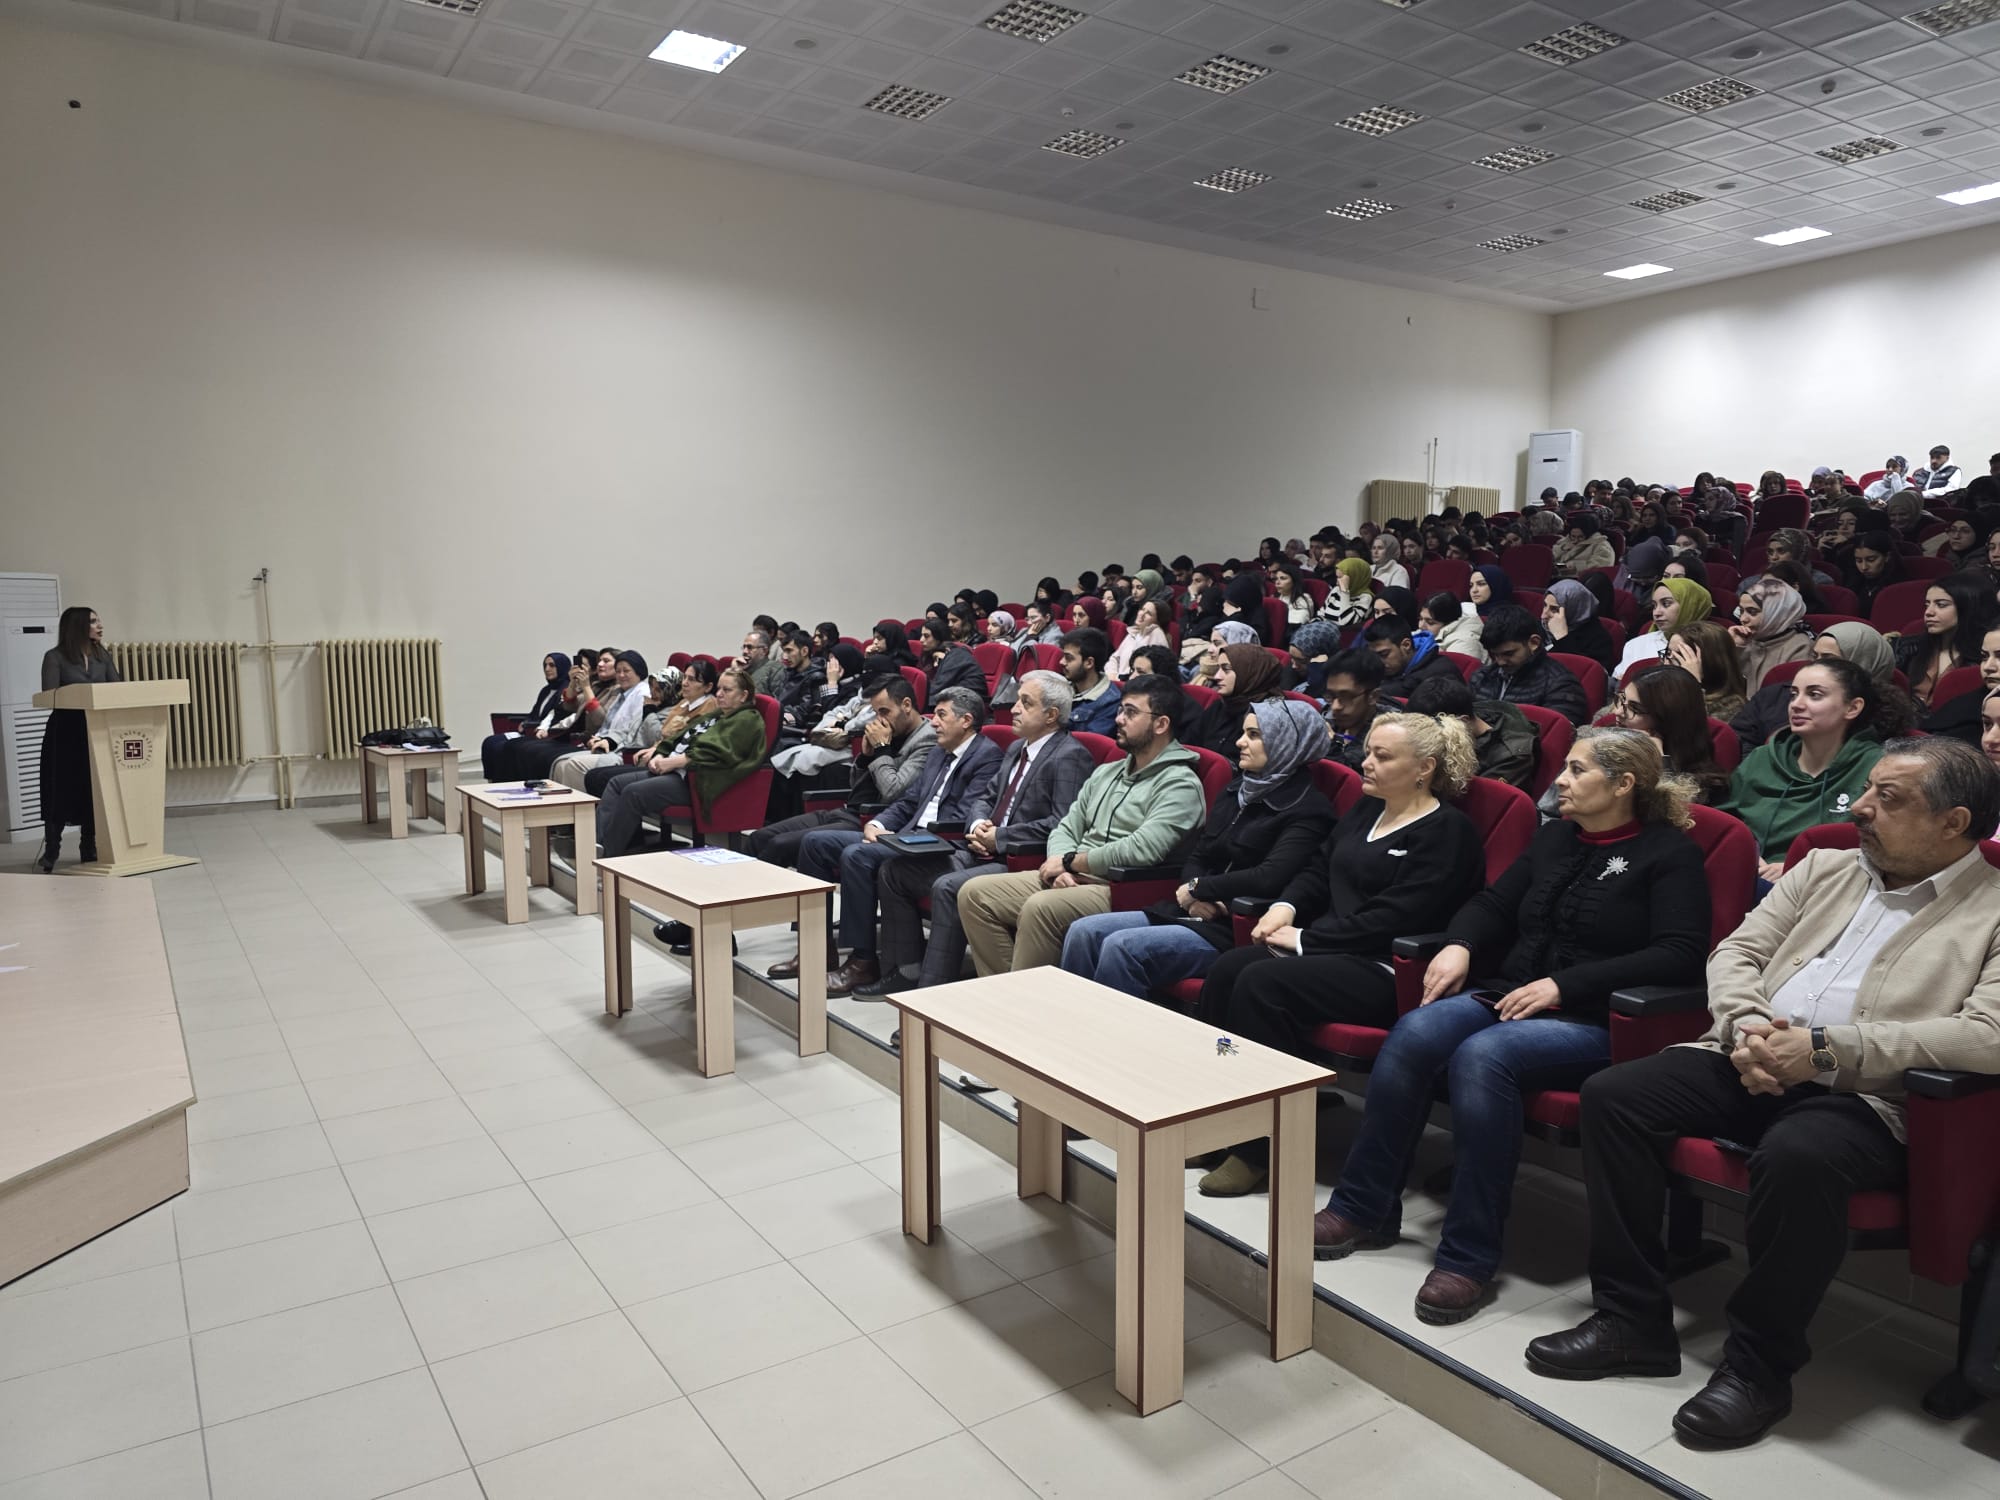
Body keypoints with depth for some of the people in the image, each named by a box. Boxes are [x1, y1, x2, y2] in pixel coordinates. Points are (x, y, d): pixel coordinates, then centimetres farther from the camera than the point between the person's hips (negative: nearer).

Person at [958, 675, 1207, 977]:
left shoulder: (1180, 784, -7)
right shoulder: (1105, 773, 20)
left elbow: (1143, 849, -20)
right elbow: (1066, 829, 17)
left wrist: (1070, 861, -10)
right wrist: (1062, 868, -6)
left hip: (1119, 891, -8)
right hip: (1071, 879, 8)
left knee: (1041, 907, -35)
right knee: (974, 893, -6)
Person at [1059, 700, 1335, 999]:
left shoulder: (1308, 809, -7)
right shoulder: (1236, 791, 17)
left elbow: (1269, 878, -21)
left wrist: (1198, 888, -10)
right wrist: (1196, 897, -5)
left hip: (1236, 932, -8)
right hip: (1188, 914, 8)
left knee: (1121, 947, -28)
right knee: (1083, 932, -11)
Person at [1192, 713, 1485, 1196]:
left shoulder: (1448, 831, -7)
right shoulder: (1366, 809, 19)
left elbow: (1393, 916, -17)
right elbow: (1319, 870, 23)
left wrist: (1305, 939, -16)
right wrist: (1285, 906, 1)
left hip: (1383, 970, -8)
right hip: (1327, 951, 8)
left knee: (1262, 983, -29)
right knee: (1228, 969, -18)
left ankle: (1258, 1150, -19)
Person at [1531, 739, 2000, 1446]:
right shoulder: (1825, 868, 19)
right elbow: (1736, 953, 15)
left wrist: (1824, 1048, -20)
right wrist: (1744, 1027, -7)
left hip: (1862, 1095, -6)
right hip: (1751, 1065, 6)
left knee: (1797, 1156, -37)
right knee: (1611, 1094, -15)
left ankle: (1759, 1364, -14)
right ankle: (1633, 1317, -3)